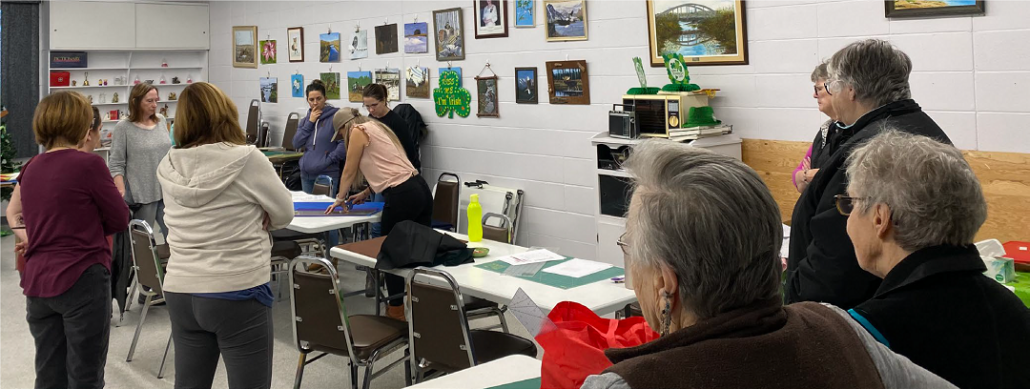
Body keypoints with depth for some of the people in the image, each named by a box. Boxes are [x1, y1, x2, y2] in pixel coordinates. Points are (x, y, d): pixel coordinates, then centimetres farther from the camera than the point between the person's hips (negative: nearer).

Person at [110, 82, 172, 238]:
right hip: (141, 195, -4)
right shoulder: (123, 127, -8)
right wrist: (121, 190, -21)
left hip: (167, 191, 4)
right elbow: (116, 164, -9)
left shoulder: (161, 121, 7)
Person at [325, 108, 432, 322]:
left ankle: (397, 310, 15)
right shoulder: (375, 127, 25)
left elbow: (349, 171, 6)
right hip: (419, 189, 8)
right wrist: (366, 193, 36)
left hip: (402, 196, -8)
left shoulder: (359, 131, 0)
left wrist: (340, 198, 21)